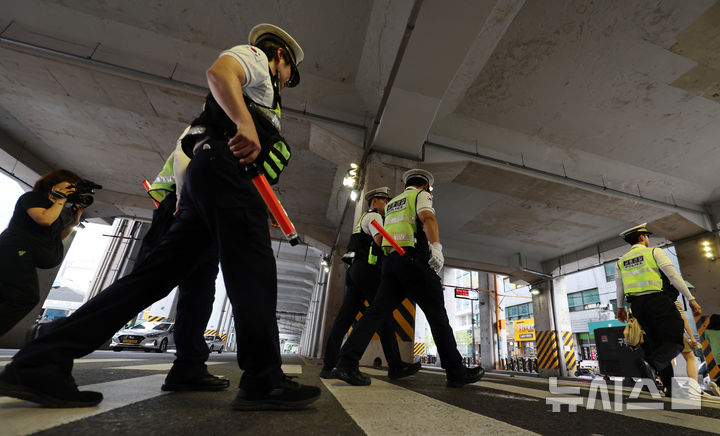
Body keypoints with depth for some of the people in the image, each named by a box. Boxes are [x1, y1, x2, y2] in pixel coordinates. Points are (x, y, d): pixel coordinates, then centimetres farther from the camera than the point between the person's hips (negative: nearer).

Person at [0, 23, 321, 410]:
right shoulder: (255, 56, 17)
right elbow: (219, 71, -9)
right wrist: (245, 122, -25)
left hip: (200, 177, 9)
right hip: (223, 167, -9)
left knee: (157, 274, 1)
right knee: (253, 269, -18)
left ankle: (40, 364, 2)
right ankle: (264, 381, -20)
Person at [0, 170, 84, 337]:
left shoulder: (58, 209, 20)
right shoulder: (32, 196, -2)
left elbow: (59, 237, 26)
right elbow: (44, 219, -22)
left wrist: (75, 220, 12)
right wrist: (61, 200, -7)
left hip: (24, 257, 9)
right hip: (15, 252, -9)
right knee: (26, 299, -16)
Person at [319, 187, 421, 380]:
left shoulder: (362, 219, 31)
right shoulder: (374, 216, 1)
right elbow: (380, 240, -16)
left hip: (353, 270, 9)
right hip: (367, 269, -9)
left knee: (344, 317, 2)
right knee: (384, 316, -6)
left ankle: (328, 366, 0)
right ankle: (395, 366, -1)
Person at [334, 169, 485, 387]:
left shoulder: (391, 203, 28)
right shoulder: (422, 195, 9)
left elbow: (379, 239, 31)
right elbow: (427, 217, -14)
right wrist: (436, 246, -27)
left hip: (390, 261, 6)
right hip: (413, 259, -6)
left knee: (377, 311, -1)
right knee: (437, 315, 2)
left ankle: (347, 362, -9)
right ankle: (456, 372, 9)